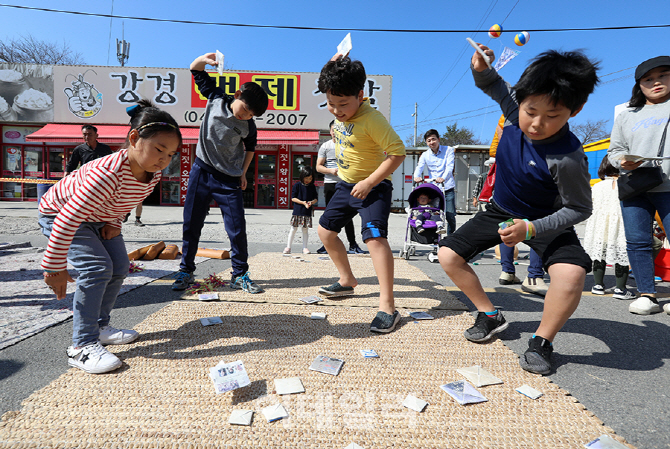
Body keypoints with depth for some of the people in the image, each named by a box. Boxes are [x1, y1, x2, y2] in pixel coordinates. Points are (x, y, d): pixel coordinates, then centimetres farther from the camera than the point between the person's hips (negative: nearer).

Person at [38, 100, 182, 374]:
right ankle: (82, 346, -11)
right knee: (97, 268, -20)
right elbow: (67, 220, -39)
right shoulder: (108, 174, -42)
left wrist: (115, 222, -8)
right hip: (59, 214, -8)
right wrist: (55, 268, -33)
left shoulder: (153, 174, -18)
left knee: (119, 268, 5)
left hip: (101, 218, 8)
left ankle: (99, 326, 23)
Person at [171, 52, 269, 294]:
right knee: (191, 225, 5)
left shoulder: (249, 127, -5)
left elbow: (250, 147, 15)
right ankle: (186, 271, 19)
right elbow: (196, 71, 6)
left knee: (237, 229, -4)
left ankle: (240, 275, 10)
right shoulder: (216, 98, -4)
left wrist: (243, 173, 9)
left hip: (229, 179, 0)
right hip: (201, 171, 1)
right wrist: (204, 59, -15)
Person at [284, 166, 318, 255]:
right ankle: (288, 247, 10)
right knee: (293, 229, 2)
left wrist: (311, 202, -13)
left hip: (307, 212, 2)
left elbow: (316, 199, 10)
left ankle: (305, 247, 14)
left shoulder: (312, 187, 8)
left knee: (305, 229, 6)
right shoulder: (297, 185, -1)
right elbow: (293, 198, -4)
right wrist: (303, 202, -15)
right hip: (297, 211, -2)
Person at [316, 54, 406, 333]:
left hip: (373, 187, -9)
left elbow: (397, 153, -28)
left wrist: (369, 183, -28)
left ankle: (387, 307, -22)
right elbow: (331, 82, 23)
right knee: (325, 230, 15)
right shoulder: (341, 108, -4)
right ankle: (347, 281, 33)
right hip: (346, 184, 9)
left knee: (374, 237, -26)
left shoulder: (372, 119, -28)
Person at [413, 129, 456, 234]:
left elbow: (449, 166, -12)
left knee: (450, 216, -2)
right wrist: (416, 176, -31)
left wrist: (443, 178, -32)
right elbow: (419, 167, -6)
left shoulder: (448, 150, 2)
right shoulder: (425, 155, 9)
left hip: (447, 188, -2)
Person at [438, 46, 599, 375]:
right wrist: (481, 68, -20)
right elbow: (492, 85, 3)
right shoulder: (516, 110, -18)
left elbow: (579, 209, -21)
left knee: (572, 272, -33)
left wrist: (531, 228, -33)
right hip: (501, 211, 5)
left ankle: (541, 341, -6)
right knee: (448, 254, -2)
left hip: (546, 221, -5)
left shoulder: (567, 158, -32)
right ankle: (490, 316, 16)